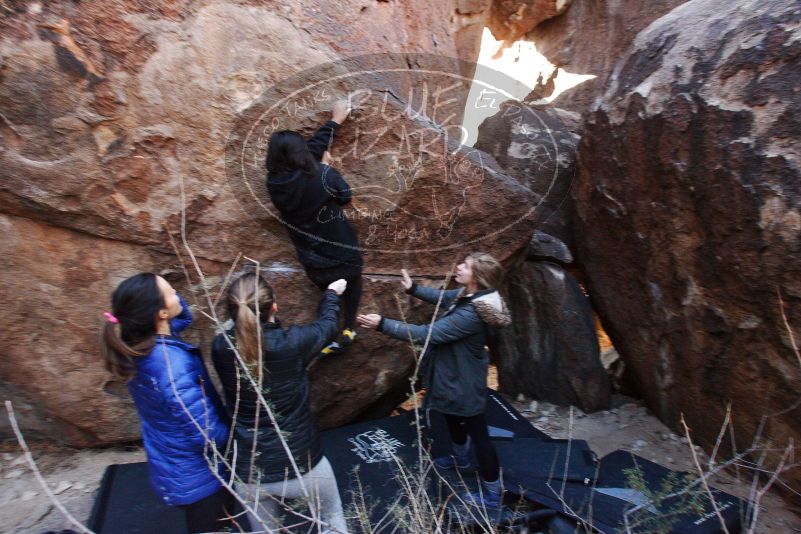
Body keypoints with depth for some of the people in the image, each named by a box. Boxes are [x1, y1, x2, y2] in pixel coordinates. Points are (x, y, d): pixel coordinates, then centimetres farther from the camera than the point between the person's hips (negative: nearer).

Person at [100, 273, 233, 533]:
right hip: (195, 476, -8)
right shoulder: (173, 367, -37)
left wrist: (161, 290, -9)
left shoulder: (141, 345, -11)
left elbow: (183, 316, 9)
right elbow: (209, 434, -30)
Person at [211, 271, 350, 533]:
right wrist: (332, 294, 19)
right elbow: (326, 325, 0)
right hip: (301, 465, -3)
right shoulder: (292, 342, -22)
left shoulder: (221, 348, -15)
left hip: (248, 474, 3)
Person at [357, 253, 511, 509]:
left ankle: (492, 494, 28)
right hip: (455, 376, 10)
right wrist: (413, 288, 14)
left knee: (478, 434, 8)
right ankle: (460, 458, 59)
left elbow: (427, 334, -35)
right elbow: (443, 297, 15)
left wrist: (383, 324, -33)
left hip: (464, 383, -10)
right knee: (454, 420, 32)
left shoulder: (471, 315, -37)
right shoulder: (468, 295, -8)